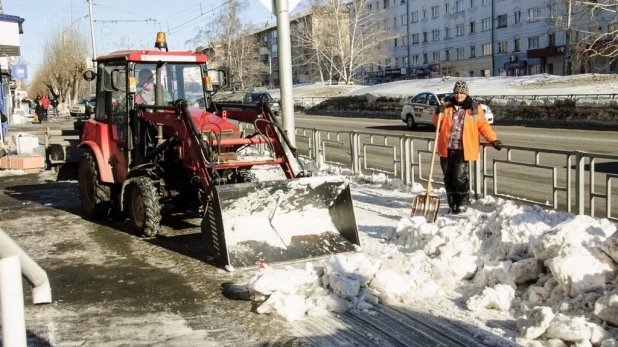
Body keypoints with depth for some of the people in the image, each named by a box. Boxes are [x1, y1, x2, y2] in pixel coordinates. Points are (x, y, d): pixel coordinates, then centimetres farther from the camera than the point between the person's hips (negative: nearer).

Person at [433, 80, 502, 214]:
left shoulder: (474, 108, 2)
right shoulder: (447, 106, 10)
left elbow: (483, 126, 2)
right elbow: (437, 123, 13)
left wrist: (493, 139, -9)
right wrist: (438, 113, -8)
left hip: (462, 149, -3)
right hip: (446, 149, 4)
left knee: (460, 178, -6)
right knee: (448, 177, 8)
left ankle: (462, 204, 8)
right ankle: (452, 204, 18)